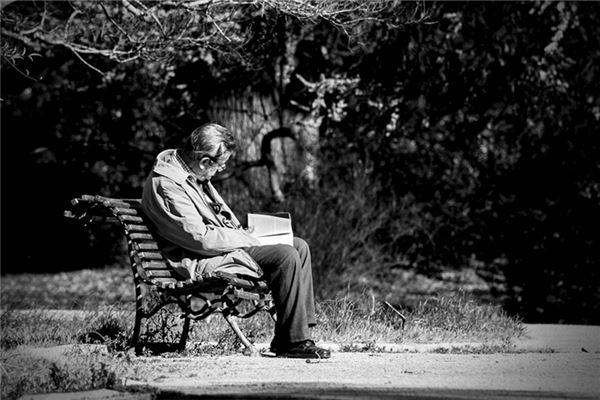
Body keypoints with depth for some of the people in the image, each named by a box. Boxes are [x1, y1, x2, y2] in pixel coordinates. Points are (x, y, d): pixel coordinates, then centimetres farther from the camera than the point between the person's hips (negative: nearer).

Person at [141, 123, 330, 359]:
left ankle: (301, 331, 3)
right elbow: (201, 238, -25)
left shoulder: (187, 169, 8)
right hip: (203, 260, -11)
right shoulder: (166, 184, -23)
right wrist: (247, 240, -13)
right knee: (285, 257, -22)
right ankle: (292, 342, -14)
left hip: (224, 243, 11)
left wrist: (242, 232, 5)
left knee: (299, 247, 5)